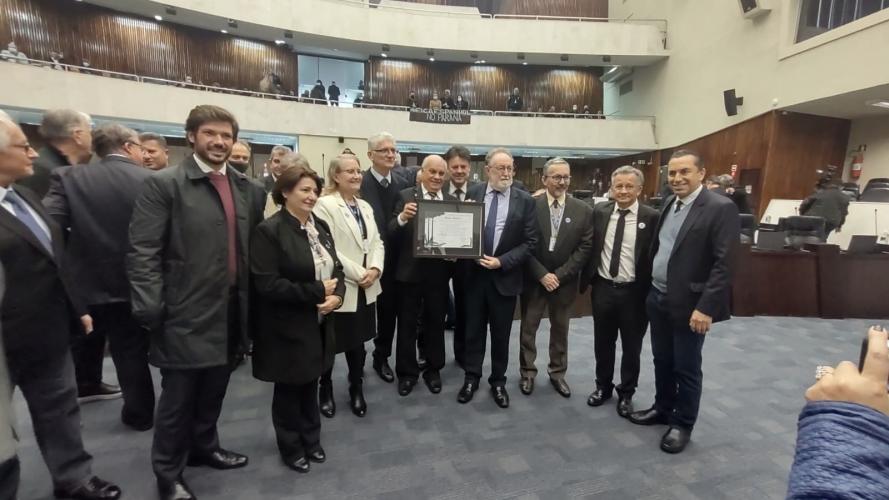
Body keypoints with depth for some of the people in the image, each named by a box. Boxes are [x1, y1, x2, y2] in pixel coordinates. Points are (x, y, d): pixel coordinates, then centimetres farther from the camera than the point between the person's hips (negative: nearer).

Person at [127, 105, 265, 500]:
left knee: (213, 391, 21)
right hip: (187, 313, -5)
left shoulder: (247, 189, 7)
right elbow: (142, 251, -12)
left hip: (231, 311, 5)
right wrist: (150, 310, -15)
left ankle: (204, 447, 43)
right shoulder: (164, 183, -8)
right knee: (178, 397, 10)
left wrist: (252, 300, 8)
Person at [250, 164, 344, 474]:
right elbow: (267, 284, -23)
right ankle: (291, 448, 36)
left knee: (310, 385, 20)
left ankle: (311, 440, 41)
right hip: (288, 328, -6)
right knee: (289, 390, 14)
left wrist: (336, 295, -12)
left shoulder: (320, 227, 6)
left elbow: (336, 268, 8)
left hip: (318, 324, 6)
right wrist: (317, 292, -22)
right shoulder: (269, 231, -16)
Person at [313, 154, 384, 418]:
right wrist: (358, 274, -17)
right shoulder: (325, 204, -11)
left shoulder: (365, 206, 13)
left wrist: (375, 269, -9)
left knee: (358, 341, 15)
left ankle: (357, 391, 33)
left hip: (366, 287, 6)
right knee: (330, 343, 11)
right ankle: (325, 390, 34)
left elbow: (376, 242, 9)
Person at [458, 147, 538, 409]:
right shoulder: (472, 193, -1)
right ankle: (471, 377, 31)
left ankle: (498, 381, 31)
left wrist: (501, 262, -15)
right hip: (474, 274, 1)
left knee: (501, 333, 12)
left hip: (505, 276, -1)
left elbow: (530, 242, -7)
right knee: (473, 329, 14)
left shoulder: (525, 200, -4)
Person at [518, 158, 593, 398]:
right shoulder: (530, 205, -8)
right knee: (528, 328, 10)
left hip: (565, 281, 2)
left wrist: (559, 275, -12)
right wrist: (542, 274, -14)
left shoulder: (583, 211, -3)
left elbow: (584, 248, -5)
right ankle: (527, 373, 28)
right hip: (533, 279, -1)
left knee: (560, 329, 15)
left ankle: (557, 373, 33)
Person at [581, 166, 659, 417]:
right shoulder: (600, 211, 0)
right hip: (603, 288, 3)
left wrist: (651, 291, -9)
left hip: (634, 291, -2)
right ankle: (603, 387, 37)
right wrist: (587, 279, 2)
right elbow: (590, 247, 6)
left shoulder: (651, 217, -8)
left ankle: (626, 394, 33)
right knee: (603, 343, 17)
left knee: (631, 347, 13)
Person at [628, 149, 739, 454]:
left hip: (689, 303, -7)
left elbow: (724, 264, -18)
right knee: (662, 360, 19)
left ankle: (682, 424, 27)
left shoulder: (721, 208, -14)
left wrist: (706, 307, -23)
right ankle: (662, 409, 38)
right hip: (657, 298, 7)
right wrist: (650, 289, 12)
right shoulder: (669, 204, 9)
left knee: (686, 368, 9)